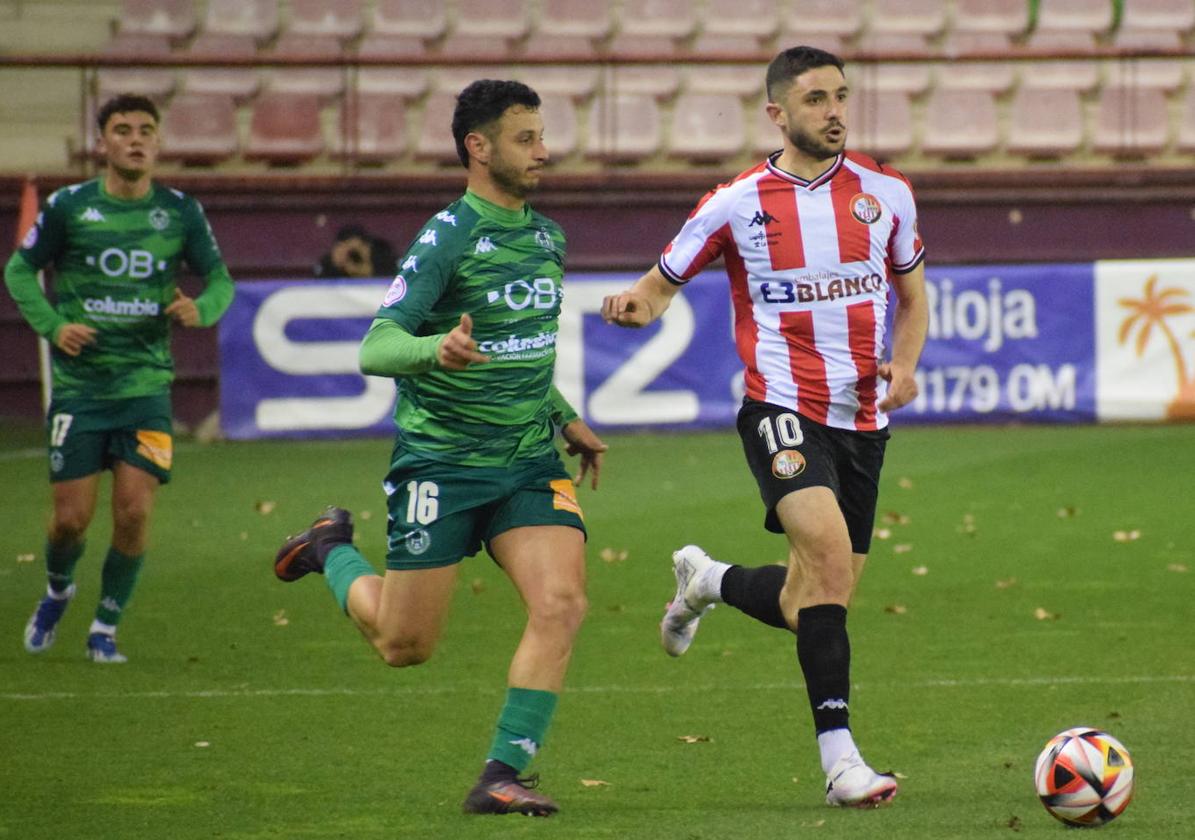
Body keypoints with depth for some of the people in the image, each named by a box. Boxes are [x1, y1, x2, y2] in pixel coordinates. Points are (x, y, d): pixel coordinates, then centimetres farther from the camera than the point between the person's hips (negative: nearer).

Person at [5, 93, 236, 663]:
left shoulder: (181, 212, 2)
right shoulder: (69, 207, -2)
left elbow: (220, 279, 11)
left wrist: (202, 309, -12)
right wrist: (52, 326, -7)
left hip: (146, 386, 1)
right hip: (79, 386, -1)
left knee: (134, 513, -9)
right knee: (71, 518, -1)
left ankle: (105, 627, 11)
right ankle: (58, 592, 33)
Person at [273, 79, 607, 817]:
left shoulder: (547, 238, 9)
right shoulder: (448, 238, -14)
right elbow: (375, 351, -22)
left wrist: (565, 419, 23)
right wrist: (438, 350, -41)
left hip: (529, 462, 6)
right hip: (441, 461, -6)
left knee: (561, 605, -17)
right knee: (406, 645, 3)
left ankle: (502, 777, -10)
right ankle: (334, 551, 35)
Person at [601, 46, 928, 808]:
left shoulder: (886, 192, 5)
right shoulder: (737, 203, -4)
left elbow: (912, 291, 19)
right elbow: (664, 282, 6)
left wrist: (905, 364, 0)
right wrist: (637, 304, -18)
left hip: (864, 420, 5)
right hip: (782, 409, -5)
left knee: (811, 606, 7)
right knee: (830, 553, -27)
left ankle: (707, 581, 40)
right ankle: (840, 758, -26)